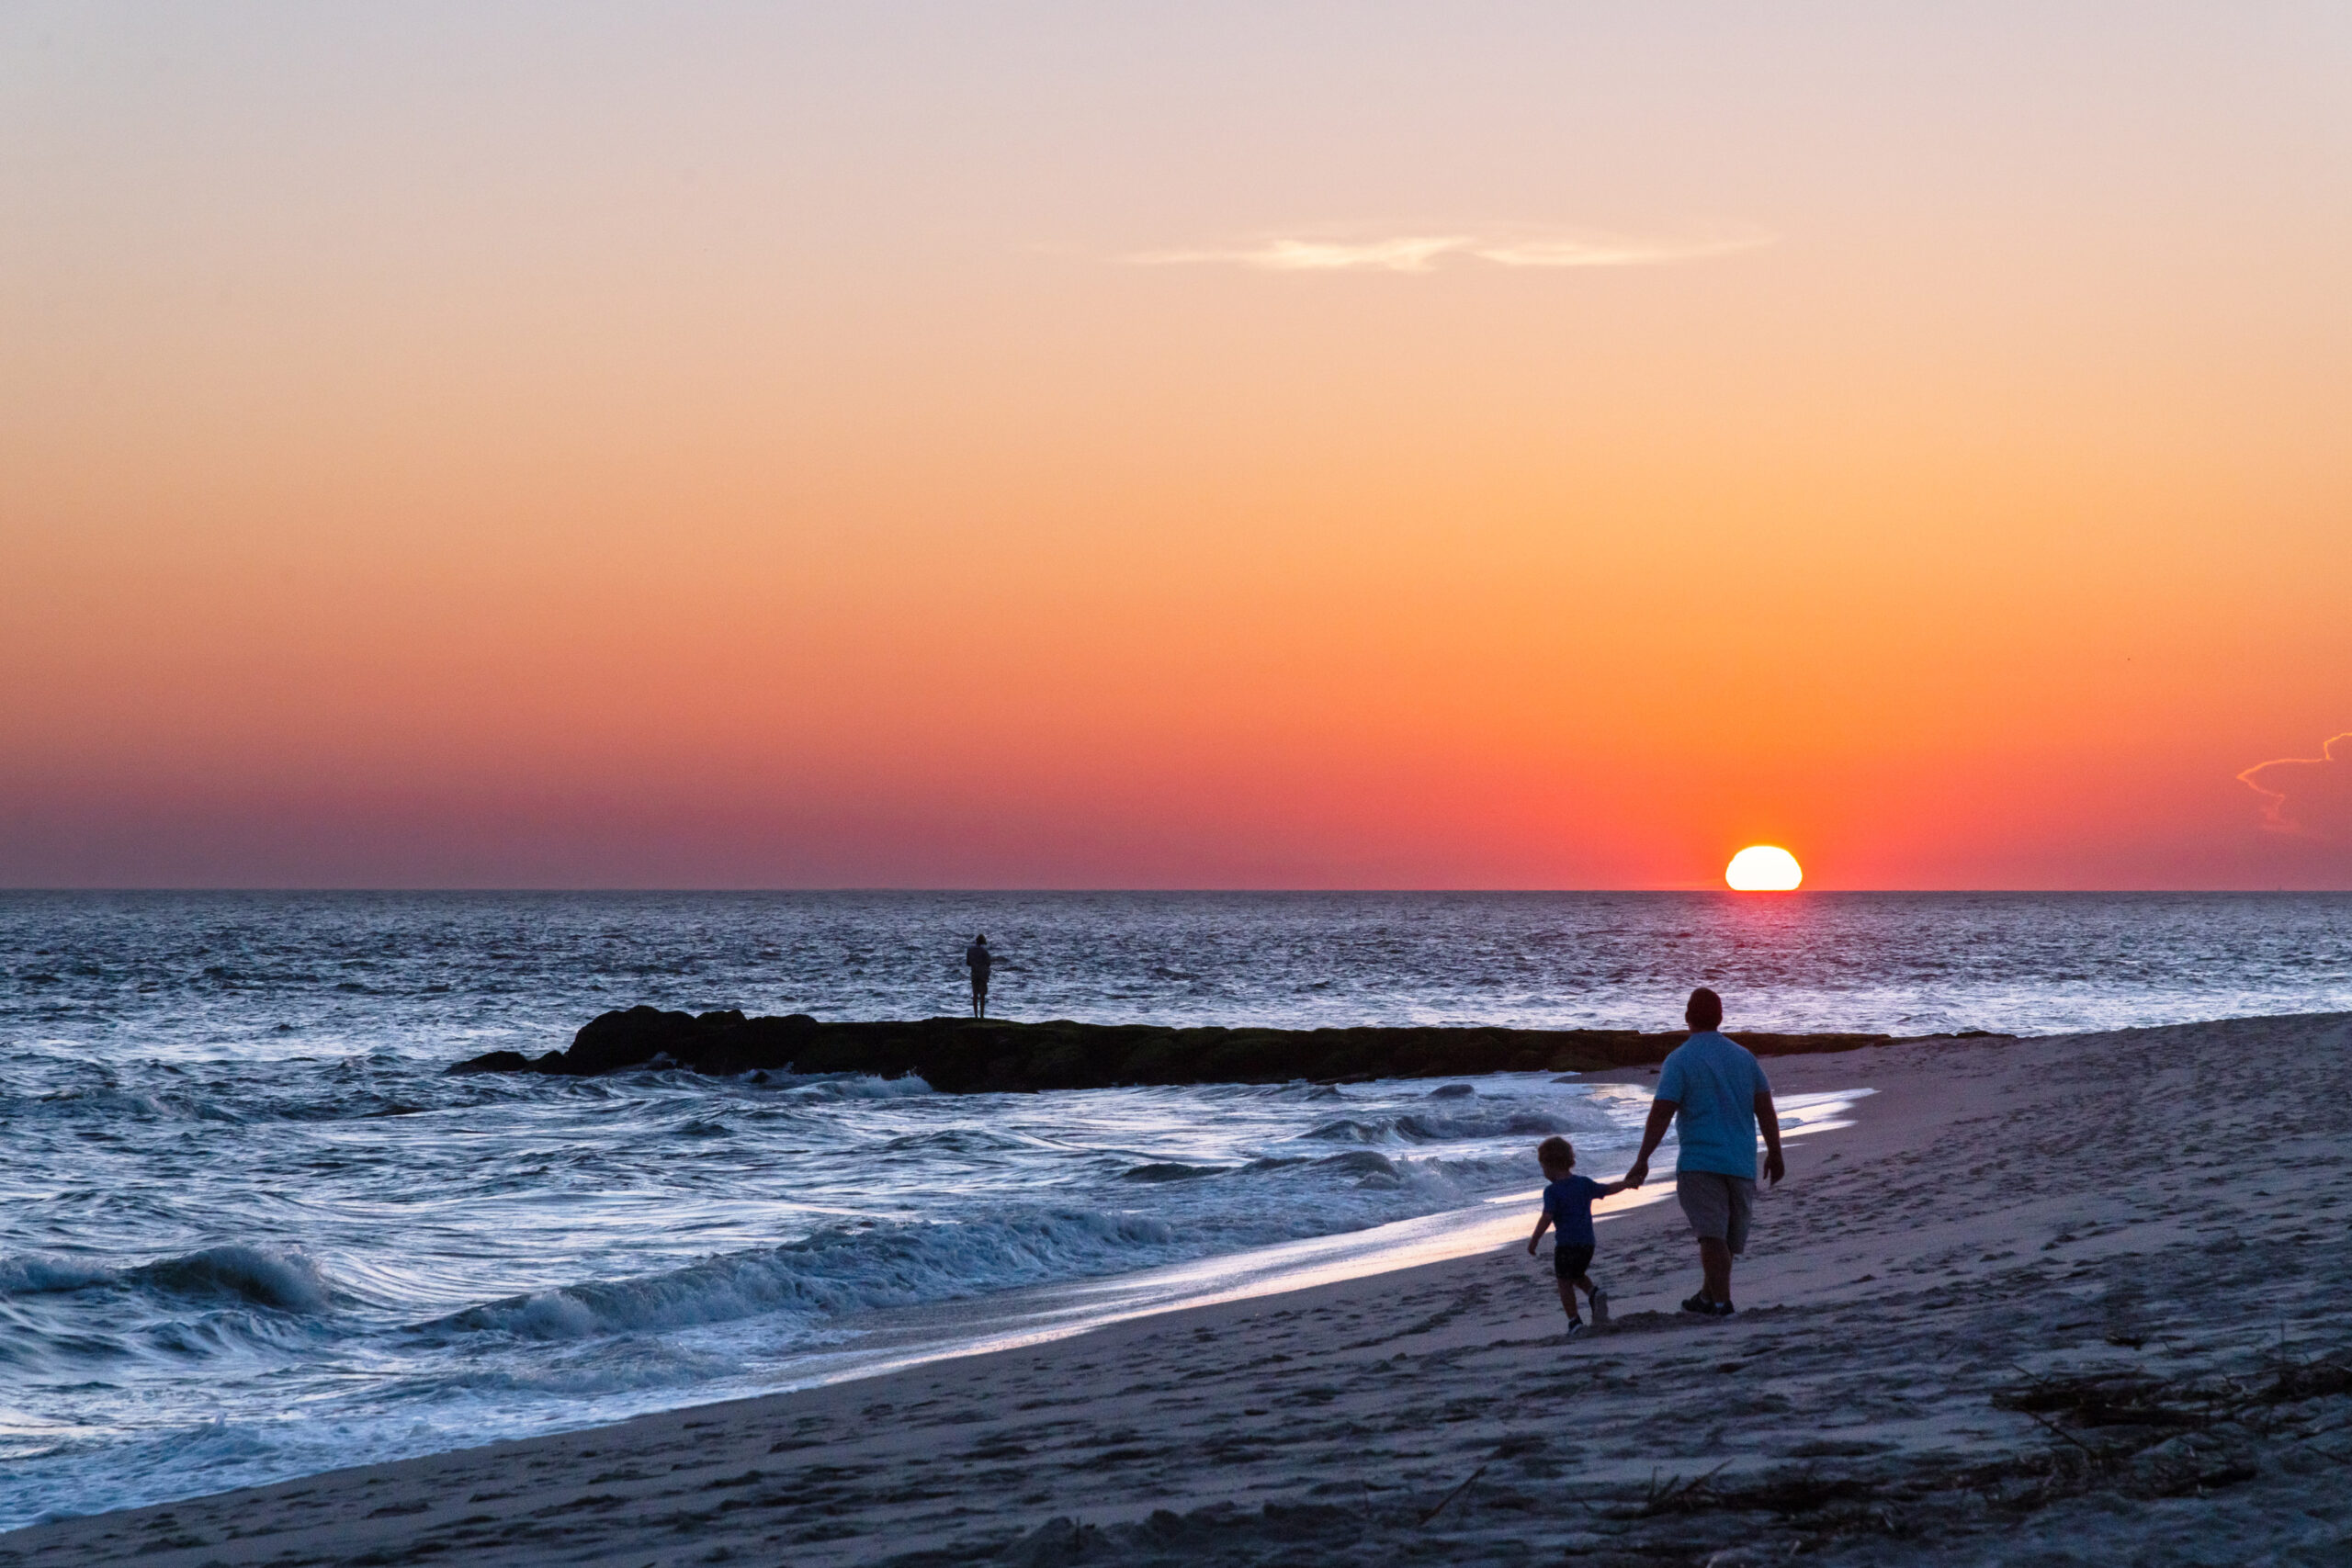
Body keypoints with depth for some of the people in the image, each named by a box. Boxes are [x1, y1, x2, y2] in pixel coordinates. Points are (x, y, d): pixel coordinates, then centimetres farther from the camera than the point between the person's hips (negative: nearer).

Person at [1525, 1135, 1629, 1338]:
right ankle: (1595, 1293, -1)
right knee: (1577, 1275, 25)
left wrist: (1533, 1241, -14)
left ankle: (1574, 1321, 0)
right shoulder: (1585, 1183, 5)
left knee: (1564, 1282, 5)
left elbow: (1546, 1217, -20)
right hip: (1587, 1242, 6)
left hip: (1566, 1244, -6)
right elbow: (1608, 1189, 15)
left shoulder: (1552, 1191, -12)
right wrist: (1626, 1183, 30)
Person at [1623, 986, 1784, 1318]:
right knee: (1729, 1236, 15)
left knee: (1711, 1233, -10)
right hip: (1742, 1162, 5)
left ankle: (1721, 1301, -18)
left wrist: (1642, 1160, -11)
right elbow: (1765, 1108, 8)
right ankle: (1707, 1297, 26)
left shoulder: (1679, 1060, -6)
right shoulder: (1743, 1056, 9)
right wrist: (1774, 1155, 16)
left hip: (1700, 1159, -5)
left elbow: (1661, 1113, -13)